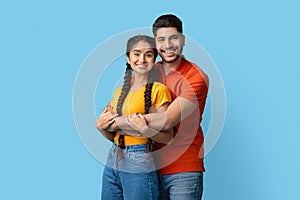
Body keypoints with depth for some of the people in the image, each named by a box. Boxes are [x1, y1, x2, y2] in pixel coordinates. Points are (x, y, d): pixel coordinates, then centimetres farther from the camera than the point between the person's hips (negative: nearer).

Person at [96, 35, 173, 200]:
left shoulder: (158, 90, -5)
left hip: (139, 165, -6)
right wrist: (101, 127, 0)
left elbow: (168, 137, -9)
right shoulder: (119, 91, 14)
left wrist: (147, 131, -26)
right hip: (112, 162, 6)